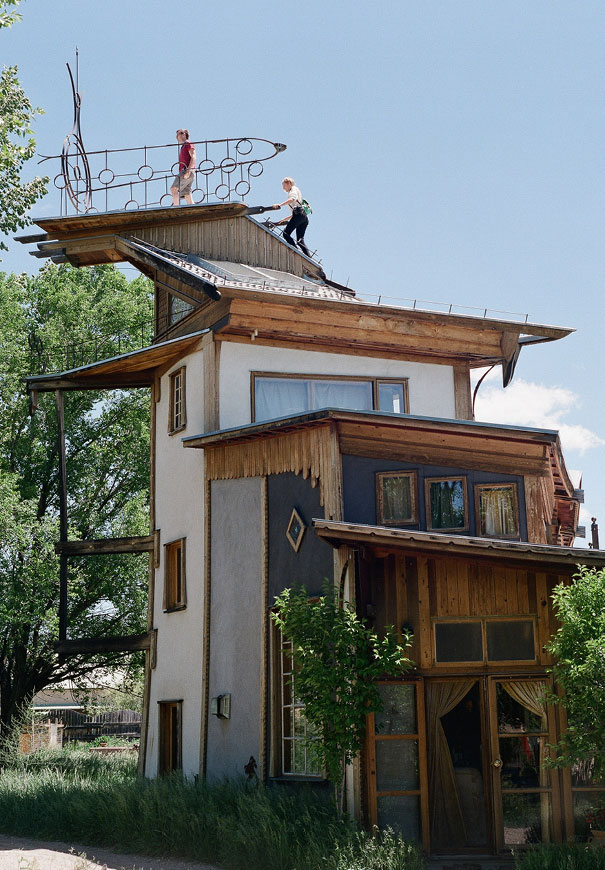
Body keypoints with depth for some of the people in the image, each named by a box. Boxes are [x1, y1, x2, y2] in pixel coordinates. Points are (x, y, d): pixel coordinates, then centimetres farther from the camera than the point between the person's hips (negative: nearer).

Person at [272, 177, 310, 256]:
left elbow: (292, 199, -17)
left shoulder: (294, 189, 10)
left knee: (286, 233, -13)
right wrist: (284, 219, 37)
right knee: (300, 240, 1)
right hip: (304, 217, 9)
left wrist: (280, 204, -27)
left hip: (299, 214, -9)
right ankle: (309, 257, -13)